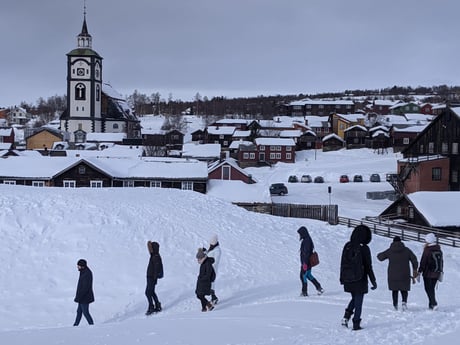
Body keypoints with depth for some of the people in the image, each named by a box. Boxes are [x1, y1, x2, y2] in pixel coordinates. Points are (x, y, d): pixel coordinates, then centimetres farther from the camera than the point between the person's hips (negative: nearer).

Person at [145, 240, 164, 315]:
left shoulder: (156, 257, -20)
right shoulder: (153, 256, 10)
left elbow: (156, 269, -21)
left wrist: (155, 278, -21)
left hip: (152, 277, -10)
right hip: (150, 276, 10)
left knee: (148, 293, -9)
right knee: (152, 292, 16)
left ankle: (151, 308, -4)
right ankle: (157, 306, 22)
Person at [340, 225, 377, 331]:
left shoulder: (347, 246, -1)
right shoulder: (364, 248, -14)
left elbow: (343, 263, 6)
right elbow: (368, 267, -9)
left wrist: (342, 278, 16)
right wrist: (373, 281, 0)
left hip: (348, 280, 4)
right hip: (360, 280, -4)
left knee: (355, 298, 24)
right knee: (358, 302, 6)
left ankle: (346, 316, 6)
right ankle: (356, 324, 8)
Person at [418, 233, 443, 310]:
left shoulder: (427, 250, -14)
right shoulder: (439, 250, 8)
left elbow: (423, 262, -14)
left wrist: (419, 271, -7)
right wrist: (440, 272, 25)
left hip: (428, 273, -7)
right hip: (436, 273, 7)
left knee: (428, 289, -2)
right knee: (432, 288, 15)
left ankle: (434, 304, -16)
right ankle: (431, 305, 15)